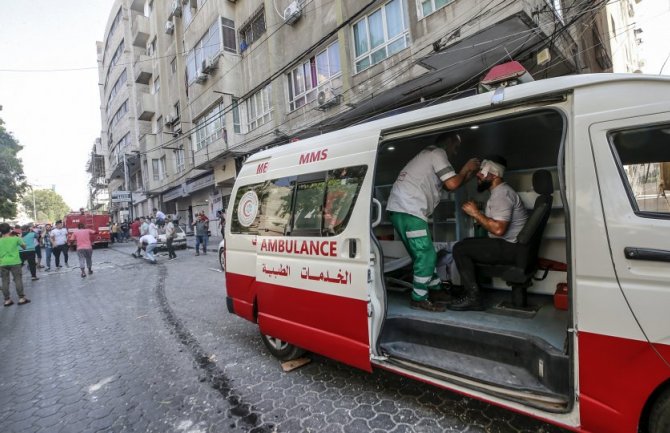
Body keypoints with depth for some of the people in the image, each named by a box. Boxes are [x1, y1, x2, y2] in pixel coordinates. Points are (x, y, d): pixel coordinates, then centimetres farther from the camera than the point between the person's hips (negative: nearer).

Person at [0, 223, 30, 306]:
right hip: (14, 262, -2)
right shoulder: (16, 238, -5)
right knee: (18, 280, 3)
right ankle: (21, 298, 5)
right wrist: (19, 238, 22)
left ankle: (7, 300, 12)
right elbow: (24, 246, 10)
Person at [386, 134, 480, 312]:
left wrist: (469, 172, 28)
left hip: (401, 210, 10)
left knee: (423, 254, 17)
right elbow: (452, 184, -9)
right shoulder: (438, 153, 0)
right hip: (409, 211, -10)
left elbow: (447, 184, 32)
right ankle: (419, 299, 5)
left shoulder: (429, 155, 30)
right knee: (426, 255, -4)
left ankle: (435, 289, 29)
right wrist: (465, 168, 9)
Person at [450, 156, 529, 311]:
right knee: (466, 245, 14)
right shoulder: (498, 192, 17)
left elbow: (498, 229, -29)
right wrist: (477, 215, 6)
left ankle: (473, 298, -8)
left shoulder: (502, 194, -16)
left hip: (511, 248, -11)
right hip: (508, 246, 11)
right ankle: (470, 290, 14)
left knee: (460, 249, -15)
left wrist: (476, 213, -18)